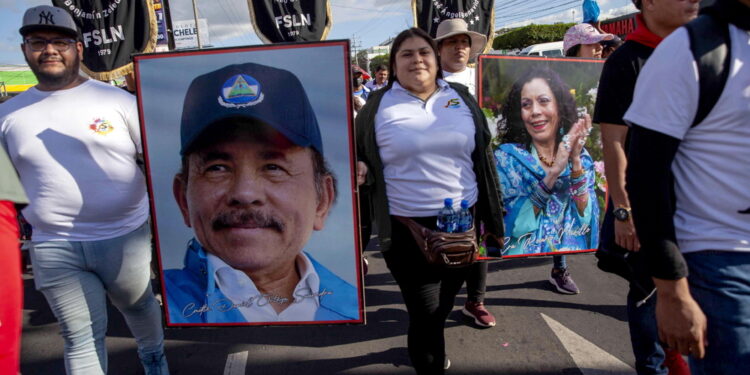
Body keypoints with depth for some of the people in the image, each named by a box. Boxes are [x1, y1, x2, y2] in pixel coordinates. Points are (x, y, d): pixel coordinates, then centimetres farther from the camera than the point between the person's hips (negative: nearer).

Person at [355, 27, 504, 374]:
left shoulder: (461, 97, 5)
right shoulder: (378, 105, -2)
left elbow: (482, 158, 8)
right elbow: (362, 159, 6)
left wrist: (492, 218, 8)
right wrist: (360, 171, -20)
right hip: (406, 228, -3)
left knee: (443, 305, 21)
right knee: (425, 313, 4)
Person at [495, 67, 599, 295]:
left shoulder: (581, 157, 7)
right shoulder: (506, 157, -1)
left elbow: (586, 220, -3)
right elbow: (516, 225, -10)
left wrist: (575, 163, -12)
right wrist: (552, 173, -18)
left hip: (574, 267, 2)